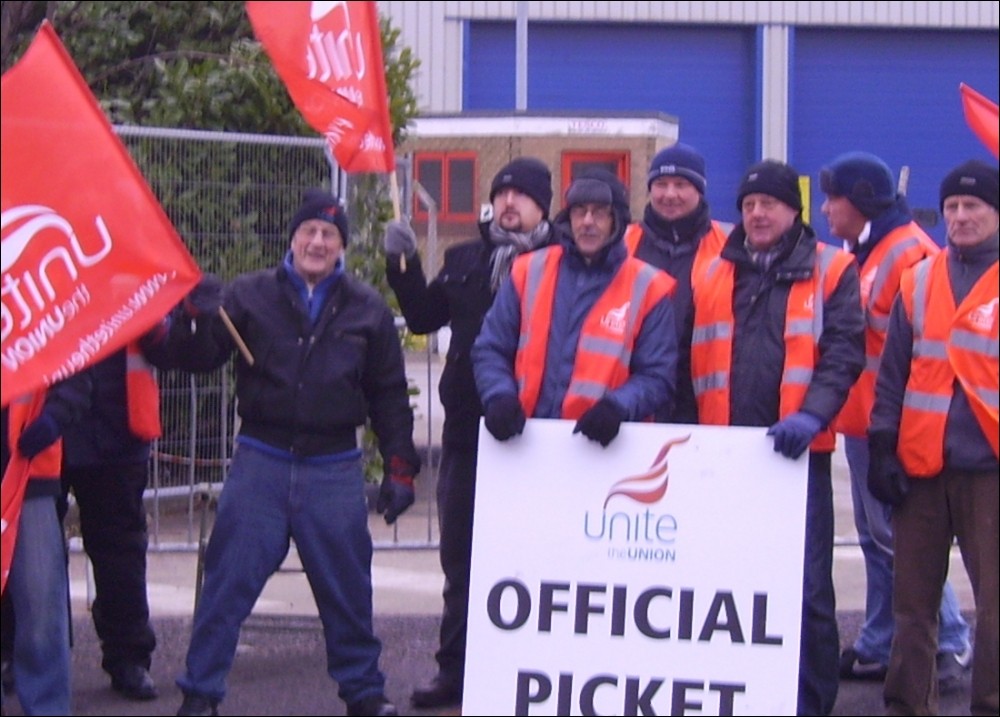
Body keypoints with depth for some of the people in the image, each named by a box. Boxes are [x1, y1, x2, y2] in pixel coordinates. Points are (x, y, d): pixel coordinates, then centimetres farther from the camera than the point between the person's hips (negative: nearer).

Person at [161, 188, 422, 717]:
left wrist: (399, 467, 7)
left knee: (347, 588, 9)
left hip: (335, 469, 1)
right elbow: (201, 358, -1)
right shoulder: (249, 295, 2)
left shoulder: (367, 309, 7)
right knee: (229, 580, -2)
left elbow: (389, 394, 11)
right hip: (260, 462, -1)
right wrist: (193, 316, -21)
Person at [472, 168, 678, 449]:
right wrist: (500, 397, -8)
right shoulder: (529, 273, 10)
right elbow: (490, 350, 12)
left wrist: (618, 407, -18)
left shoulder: (646, 287, 3)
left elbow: (656, 375, 1)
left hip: (606, 448, -2)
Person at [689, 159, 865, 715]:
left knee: (805, 586, -2)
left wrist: (811, 416, -21)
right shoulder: (713, 275, 14)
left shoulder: (831, 271, 4)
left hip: (798, 452, -4)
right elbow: (692, 363, 16)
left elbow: (844, 354, -6)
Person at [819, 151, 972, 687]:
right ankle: (878, 646, 21)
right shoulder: (859, 253, 15)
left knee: (898, 536, -6)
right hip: (861, 420, 10)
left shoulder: (912, 253, -14)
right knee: (875, 538, 14)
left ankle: (950, 644, 2)